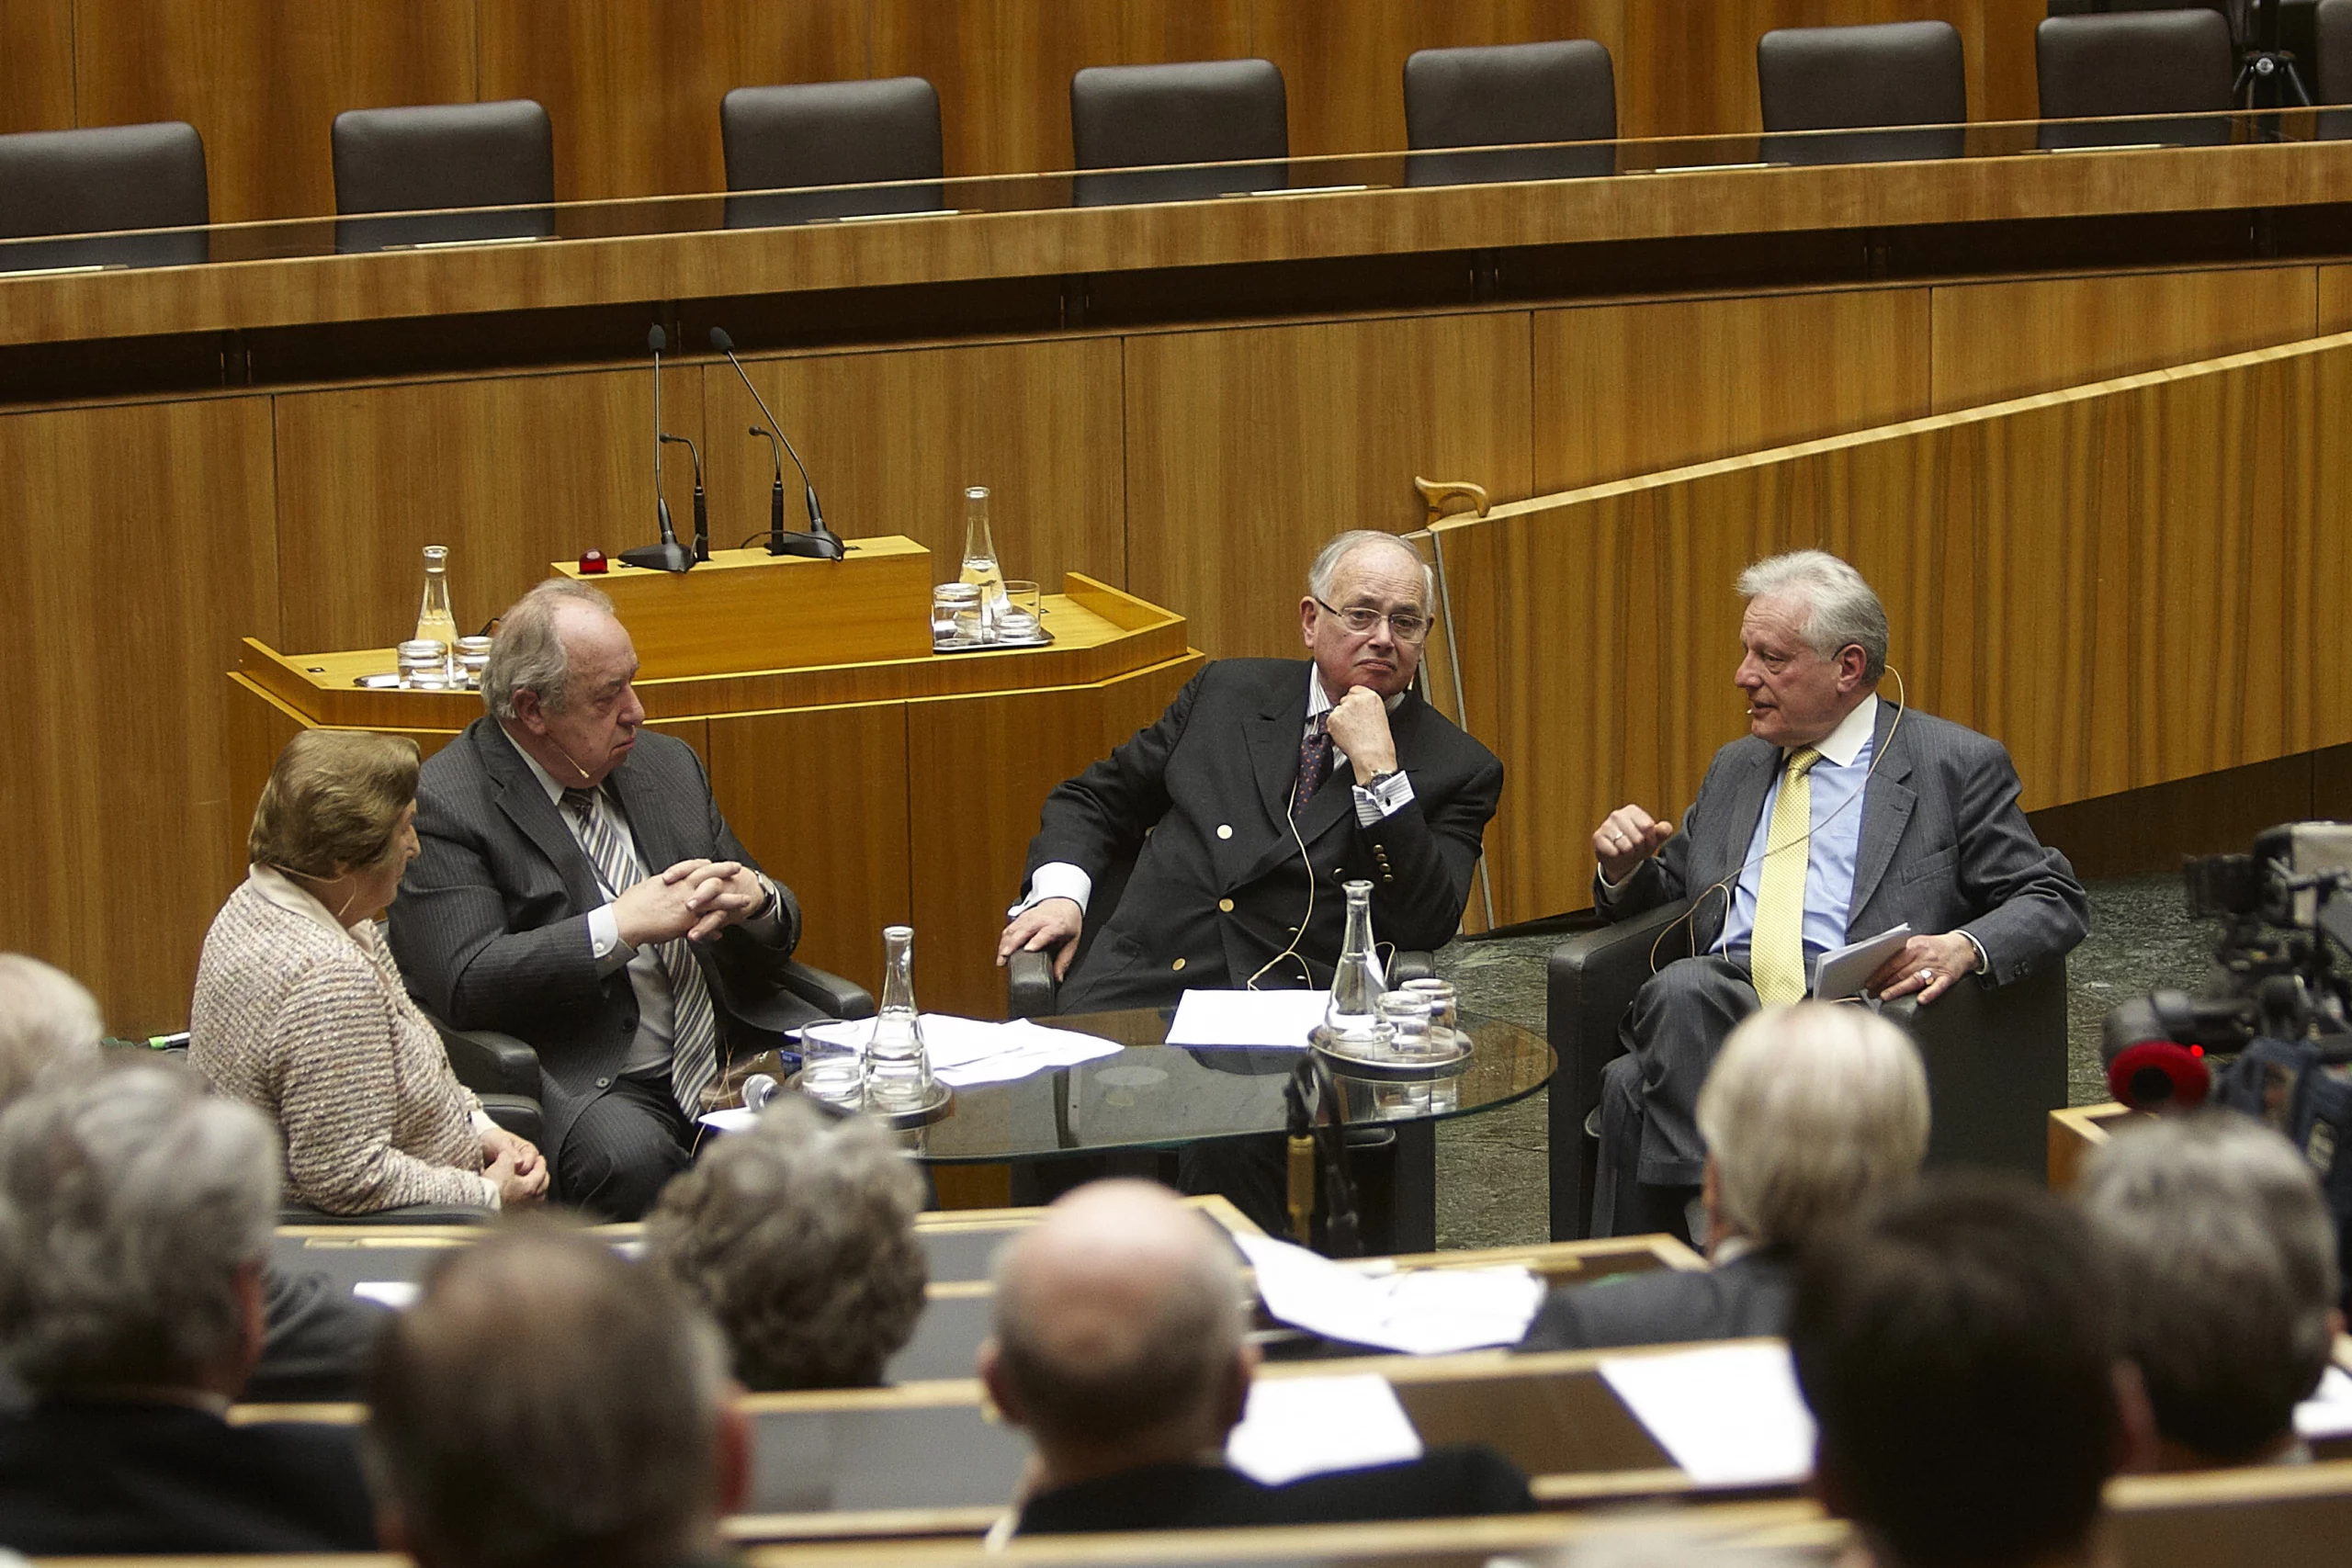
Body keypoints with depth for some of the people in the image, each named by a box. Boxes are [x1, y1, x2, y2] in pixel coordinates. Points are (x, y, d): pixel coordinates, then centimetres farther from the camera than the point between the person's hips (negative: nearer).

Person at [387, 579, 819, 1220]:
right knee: (631, 1163, -38)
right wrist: (620, 926, -16)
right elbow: (465, 985, -15)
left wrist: (756, 900, -3)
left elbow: (774, 942, 22)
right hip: (584, 1085, -6)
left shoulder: (667, 765, 18)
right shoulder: (444, 804, -3)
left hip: (735, 1054, 6)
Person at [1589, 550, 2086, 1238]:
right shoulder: (1734, 768, 27)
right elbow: (1668, 894, 33)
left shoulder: (1957, 766, 9)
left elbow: (2056, 903, 5)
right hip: (1713, 1013, 5)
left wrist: (1964, 948, -16)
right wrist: (1626, 867, 9)